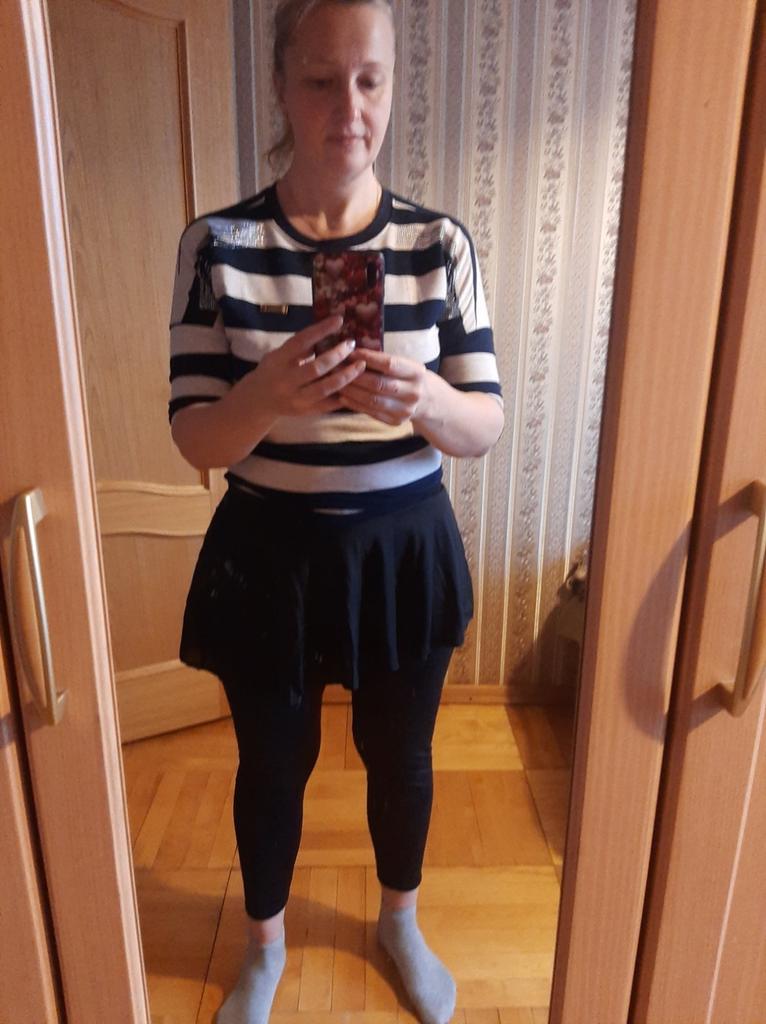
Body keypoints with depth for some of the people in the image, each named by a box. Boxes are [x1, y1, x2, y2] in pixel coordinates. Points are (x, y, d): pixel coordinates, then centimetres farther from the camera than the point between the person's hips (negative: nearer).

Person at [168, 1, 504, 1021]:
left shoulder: (441, 243, -5)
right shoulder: (217, 243, -8)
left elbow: (486, 424, -6)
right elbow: (196, 439, -11)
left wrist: (424, 401, -29)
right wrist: (268, 395, -33)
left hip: (405, 551, 1)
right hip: (269, 556, 0)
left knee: (400, 755, 20)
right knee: (273, 763, 19)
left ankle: (401, 923, 53)